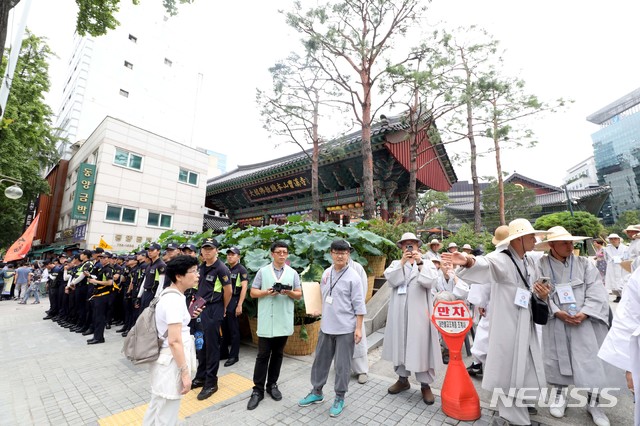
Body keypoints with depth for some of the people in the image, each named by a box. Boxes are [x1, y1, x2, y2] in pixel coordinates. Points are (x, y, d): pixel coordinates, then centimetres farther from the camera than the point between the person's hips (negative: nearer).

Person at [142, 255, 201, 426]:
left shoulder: (169, 294, 5)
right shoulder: (175, 299, -26)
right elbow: (174, 341, -27)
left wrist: (188, 316, 4)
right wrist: (185, 372, -21)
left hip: (166, 357, 10)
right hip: (172, 360, -10)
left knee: (158, 405, 28)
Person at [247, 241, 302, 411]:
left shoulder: (293, 273, 3)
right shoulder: (262, 271, 0)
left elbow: (299, 295, 4)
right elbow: (253, 292, 0)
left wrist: (289, 292, -17)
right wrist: (266, 292, -18)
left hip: (284, 322, 2)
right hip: (266, 322, -2)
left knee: (277, 355, 15)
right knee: (262, 356, 5)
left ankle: (272, 384, 32)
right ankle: (258, 390, 19)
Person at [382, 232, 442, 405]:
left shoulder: (427, 264, 4)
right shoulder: (396, 264, 8)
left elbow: (430, 282, -13)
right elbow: (391, 280, -10)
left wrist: (420, 263, -19)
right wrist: (402, 262, -17)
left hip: (419, 313, -2)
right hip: (400, 313, 2)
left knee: (421, 346, 3)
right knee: (400, 344, 11)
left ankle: (425, 384, 20)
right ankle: (403, 379, 29)